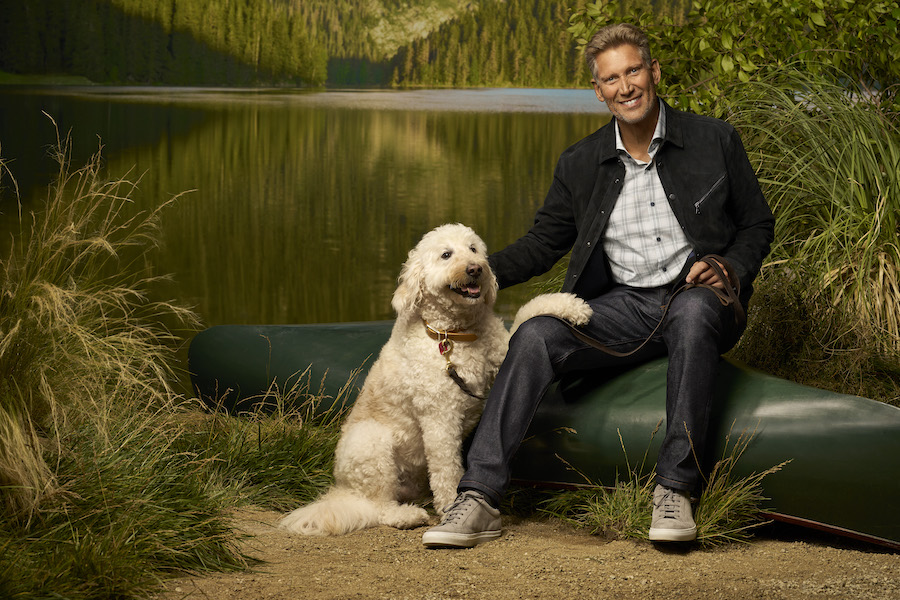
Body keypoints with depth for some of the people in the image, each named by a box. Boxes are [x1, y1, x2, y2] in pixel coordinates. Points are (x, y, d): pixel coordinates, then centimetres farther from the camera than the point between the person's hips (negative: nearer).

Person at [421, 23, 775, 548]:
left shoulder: (714, 140, 5)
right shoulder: (580, 164, 11)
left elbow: (758, 225, 11)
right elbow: (545, 242, 16)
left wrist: (729, 269, -11)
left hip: (698, 296, -3)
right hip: (624, 304, 3)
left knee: (695, 309, -40)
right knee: (536, 335, -25)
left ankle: (676, 489, -38)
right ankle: (479, 497, -29)